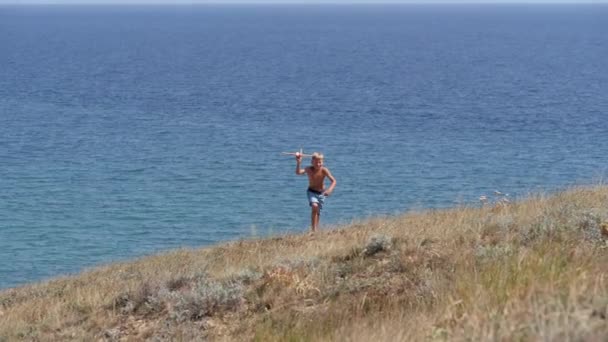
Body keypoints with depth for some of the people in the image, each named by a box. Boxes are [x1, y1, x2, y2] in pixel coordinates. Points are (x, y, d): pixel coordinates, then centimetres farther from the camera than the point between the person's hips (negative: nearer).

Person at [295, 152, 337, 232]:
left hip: (321, 193, 2)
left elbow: (333, 181, -23)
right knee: (314, 206, -27)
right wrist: (298, 163, -49)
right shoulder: (309, 169, -18)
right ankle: (313, 230, -26)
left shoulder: (324, 170, -19)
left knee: (317, 212, 11)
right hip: (311, 192, -2)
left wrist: (330, 190, -40)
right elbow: (298, 172, -35)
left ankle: (315, 229, 29)